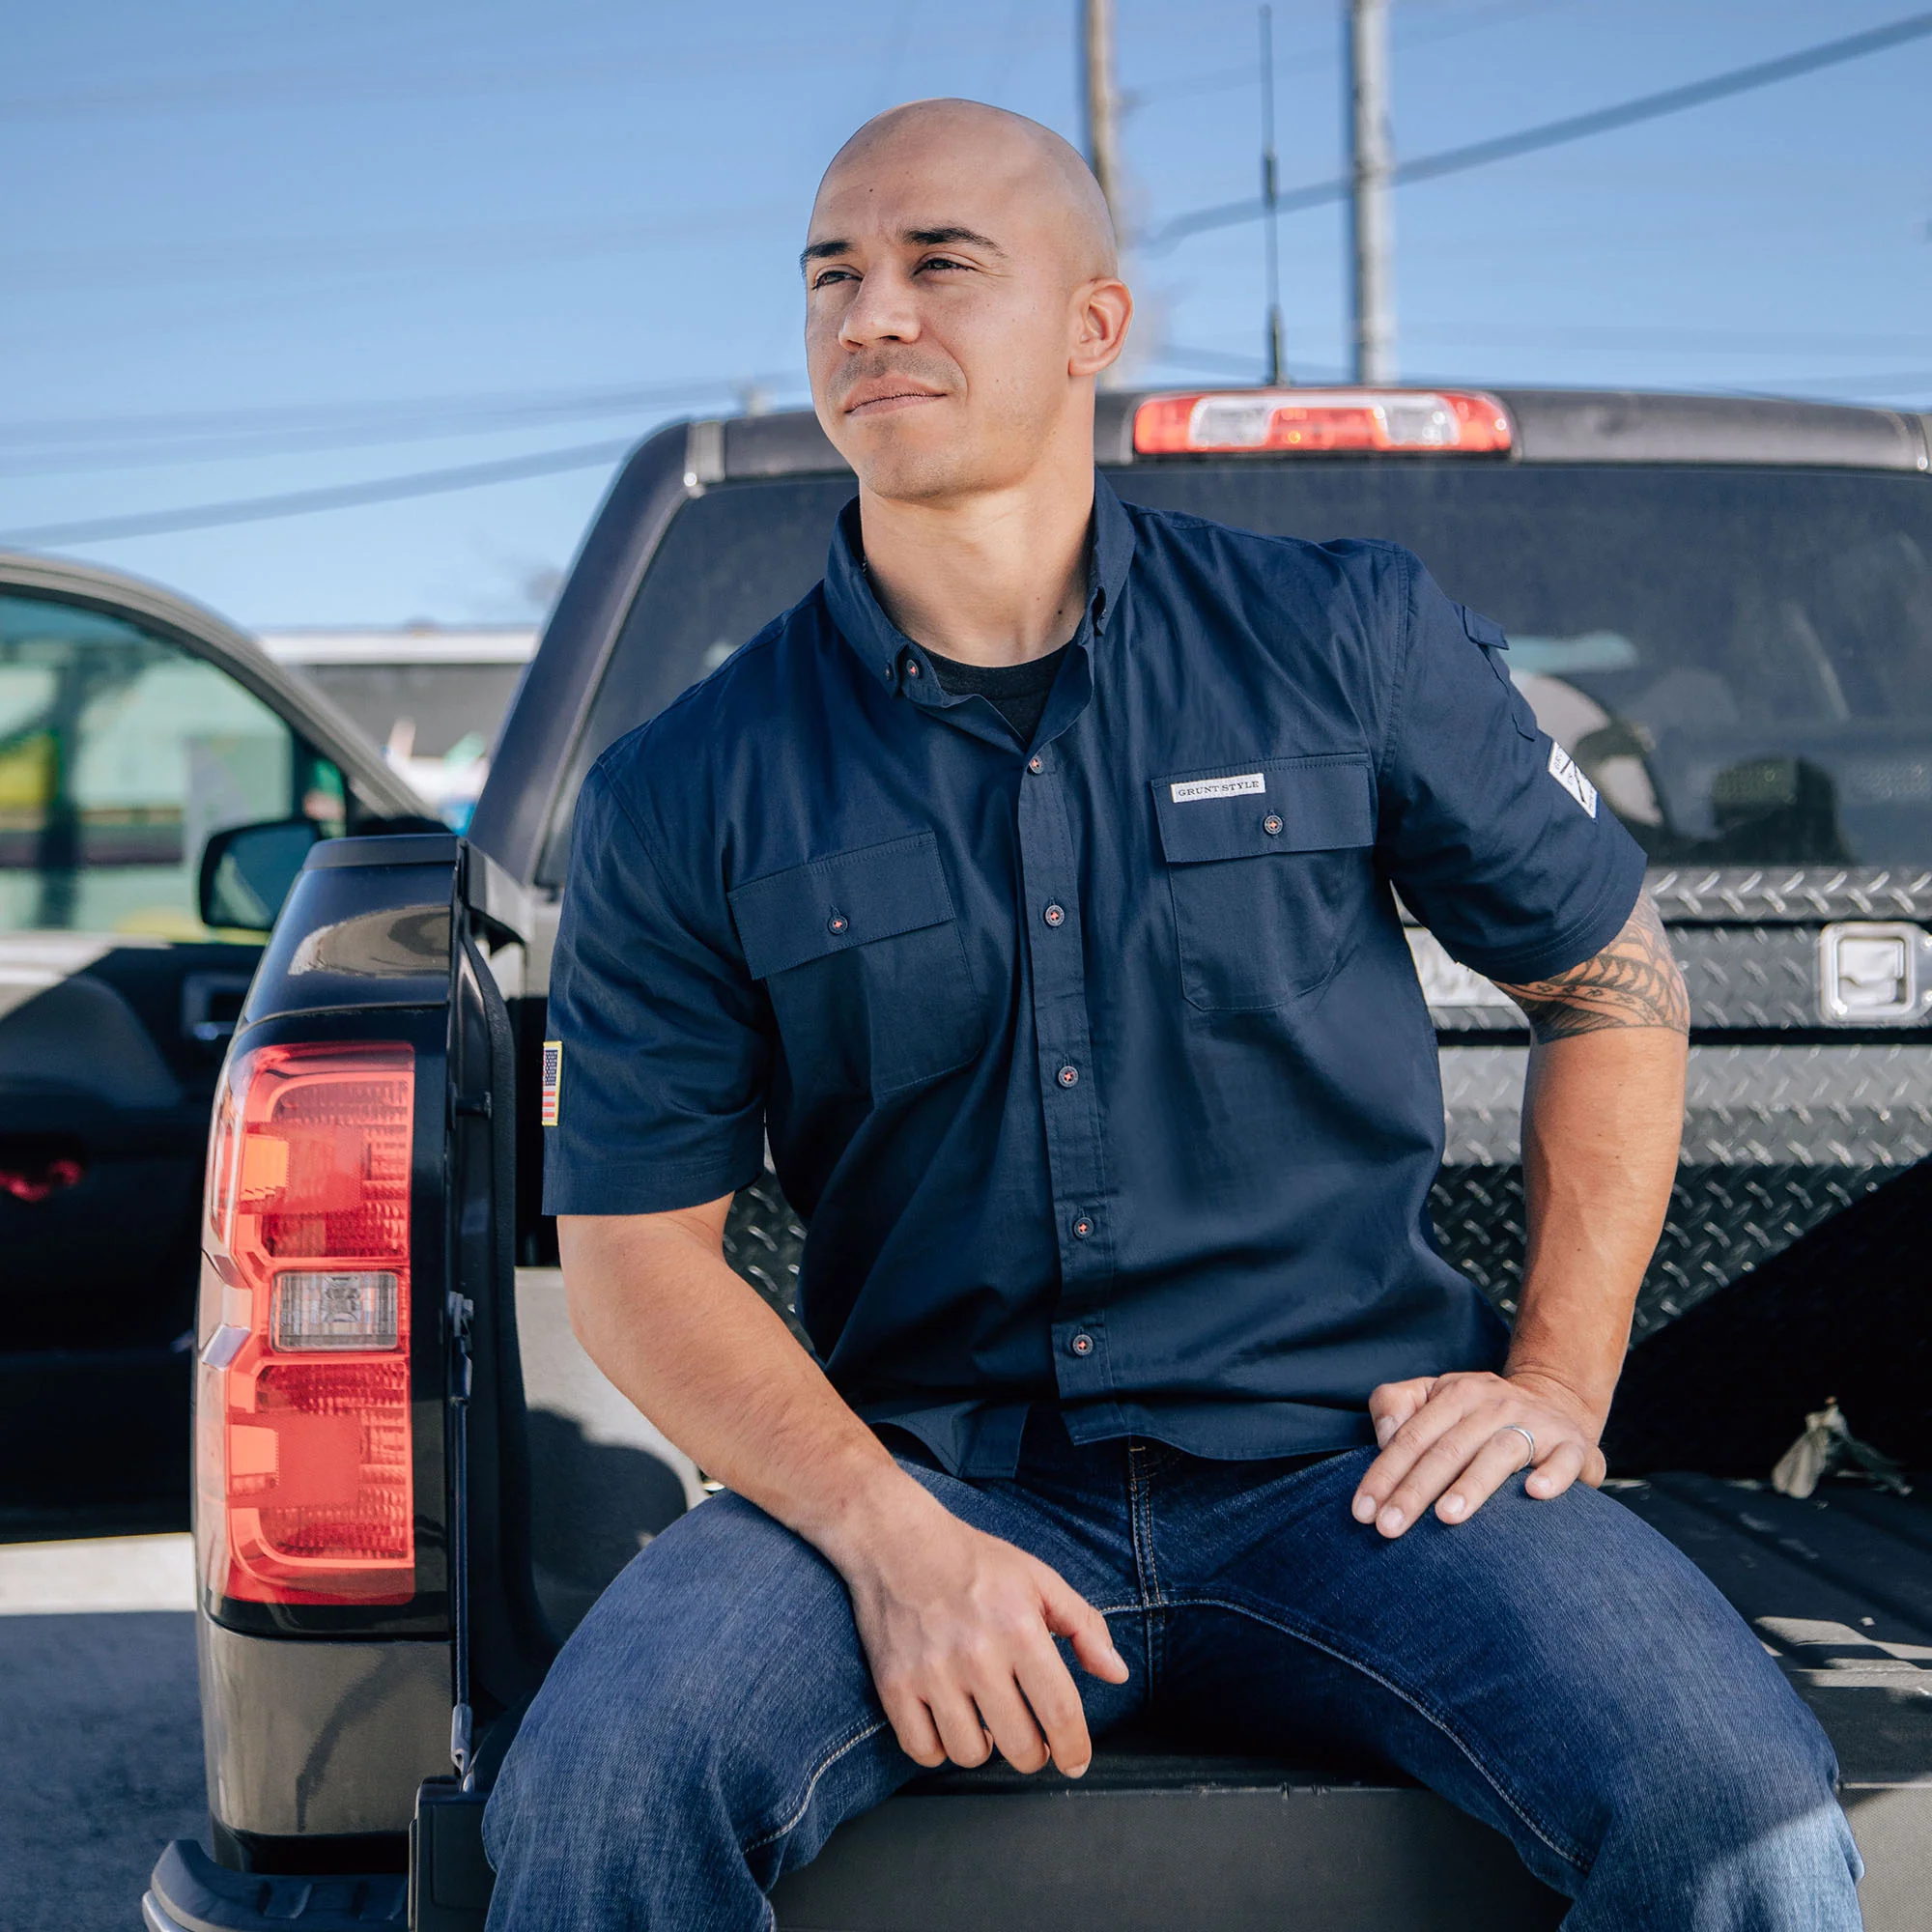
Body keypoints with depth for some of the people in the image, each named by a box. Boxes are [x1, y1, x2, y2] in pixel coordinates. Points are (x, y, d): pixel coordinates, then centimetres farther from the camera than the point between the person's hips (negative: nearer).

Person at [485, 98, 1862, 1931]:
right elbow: (636, 1246, 2)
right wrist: (890, 1537, -14)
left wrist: (1559, 1375, 4)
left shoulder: (1354, 642, 5)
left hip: (1348, 1454, 0)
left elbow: (1613, 981, 15)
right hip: (925, 1473, 0)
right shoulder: (684, 797, 4)